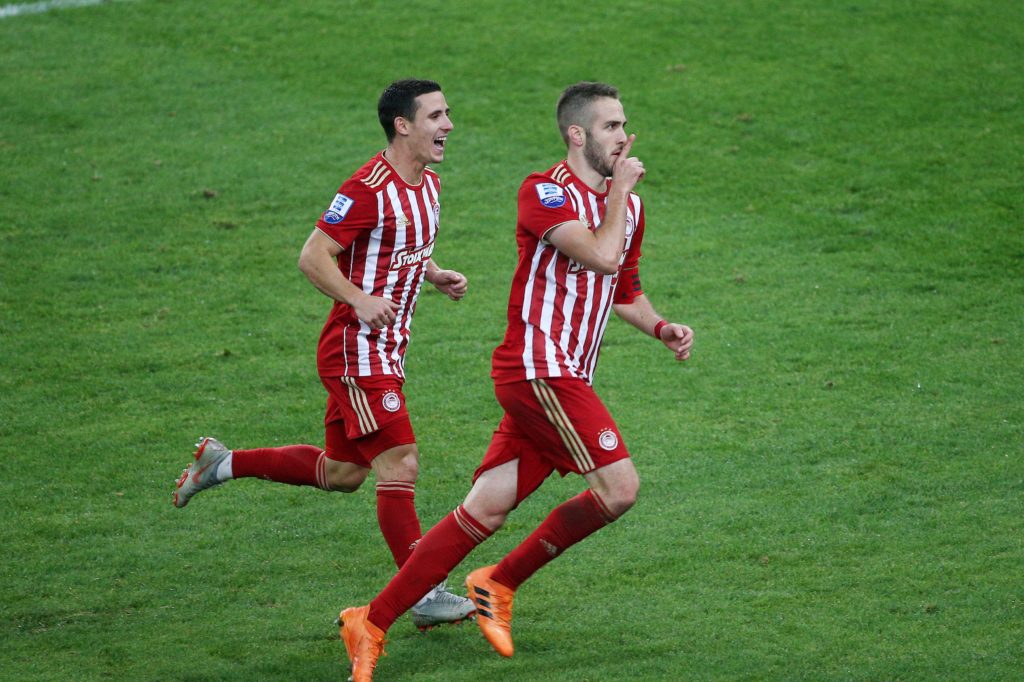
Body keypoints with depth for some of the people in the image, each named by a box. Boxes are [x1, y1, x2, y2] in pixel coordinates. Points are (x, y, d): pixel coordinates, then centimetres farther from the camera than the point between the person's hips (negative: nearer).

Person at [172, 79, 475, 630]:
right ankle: (424, 597, -9)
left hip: (384, 350, 10)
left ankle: (223, 463, 32)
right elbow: (313, 257, -18)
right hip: (356, 351, -10)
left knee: (341, 473, 17)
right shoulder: (369, 188, -19)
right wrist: (361, 300, -30)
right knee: (399, 464, -12)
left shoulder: (428, 184, 10)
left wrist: (437, 276, 6)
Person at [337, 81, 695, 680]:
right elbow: (601, 255, -23)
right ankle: (502, 584, 1)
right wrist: (621, 188, -10)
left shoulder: (627, 204, 17)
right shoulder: (544, 193, -10)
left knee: (485, 512, 4)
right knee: (619, 486, -15)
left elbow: (624, 289, 29)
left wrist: (661, 327, 11)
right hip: (536, 367, -8)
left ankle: (373, 622, 7)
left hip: (564, 379, 8)